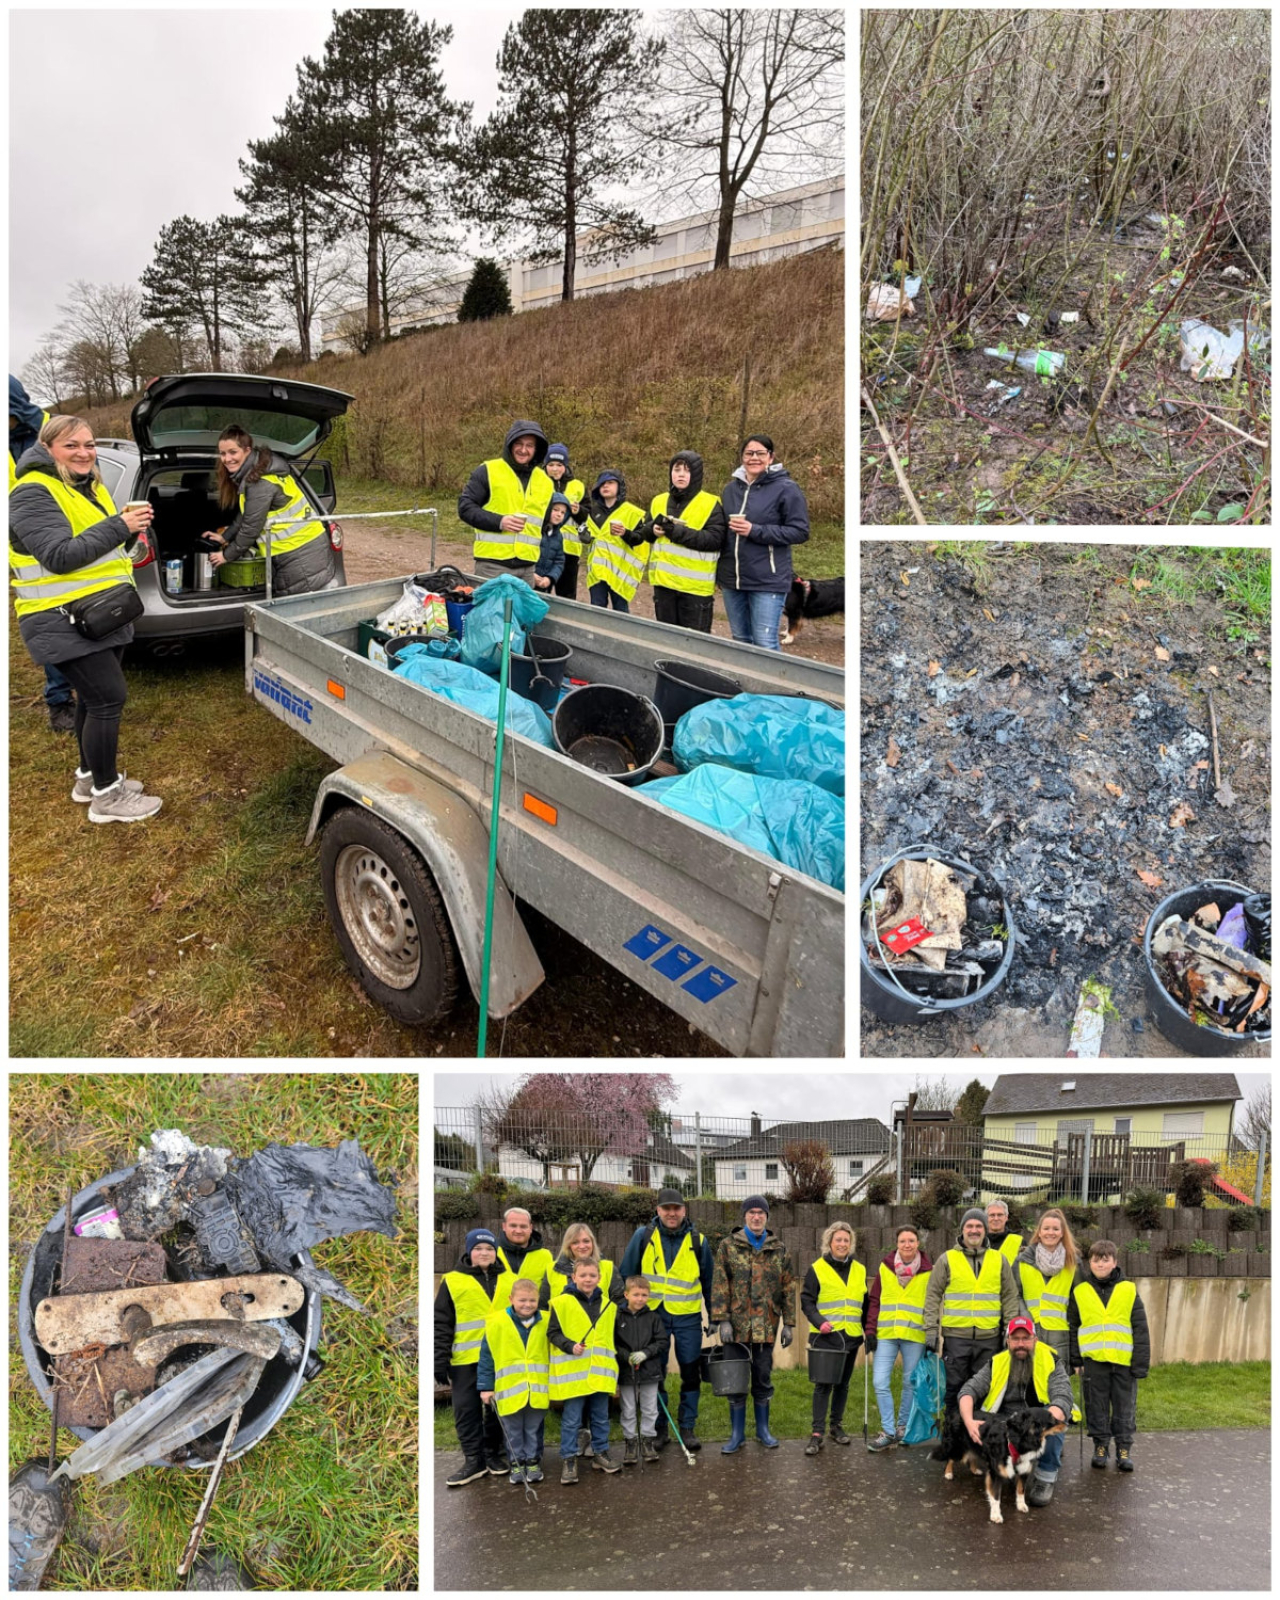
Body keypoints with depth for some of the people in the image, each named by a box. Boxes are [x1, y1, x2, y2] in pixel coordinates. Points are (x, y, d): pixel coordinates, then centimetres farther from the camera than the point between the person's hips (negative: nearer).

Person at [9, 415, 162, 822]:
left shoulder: (89, 486, 14)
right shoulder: (33, 494, -15)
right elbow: (61, 556, -24)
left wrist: (128, 526, 3)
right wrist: (118, 526, -24)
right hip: (65, 620, -9)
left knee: (95, 697, 17)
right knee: (109, 698, -10)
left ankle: (89, 777, 32)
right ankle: (106, 796, 0)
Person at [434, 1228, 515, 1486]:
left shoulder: (510, 1280, 8)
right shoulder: (453, 1281, 0)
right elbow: (441, 1323, 0)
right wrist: (440, 1360, -5)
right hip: (466, 1359, -2)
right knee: (466, 1409, 2)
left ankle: (495, 1454, 25)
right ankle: (473, 1459, 14)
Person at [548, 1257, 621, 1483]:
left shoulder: (609, 1305, 8)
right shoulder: (561, 1303, -7)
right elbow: (553, 1333, -6)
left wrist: (614, 1366, 16)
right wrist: (570, 1346, -21)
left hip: (600, 1372, 4)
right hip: (573, 1373, -4)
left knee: (600, 1417, 14)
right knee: (572, 1419, 1)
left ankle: (600, 1454, 28)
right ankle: (568, 1460, 13)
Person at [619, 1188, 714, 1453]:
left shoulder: (697, 1240, -2)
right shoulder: (643, 1236, -6)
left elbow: (708, 1281, 8)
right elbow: (626, 1275, 1)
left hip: (688, 1317, 1)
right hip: (653, 1315, 0)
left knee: (691, 1373, 5)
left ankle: (687, 1427, 20)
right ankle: (659, 1428, 22)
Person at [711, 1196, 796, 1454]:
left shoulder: (778, 1249, 6)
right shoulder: (728, 1246, -1)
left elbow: (788, 1288, 8)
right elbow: (719, 1285, -4)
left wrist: (788, 1323, 4)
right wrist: (723, 1319, -11)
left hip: (766, 1326, 2)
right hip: (738, 1324, -2)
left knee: (763, 1379, 11)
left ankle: (763, 1429, 25)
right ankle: (737, 1433, 16)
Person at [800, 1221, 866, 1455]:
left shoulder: (859, 1270, 10)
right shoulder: (817, 1269, -3)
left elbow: (866, 1303, 17)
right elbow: (806, 1300, -5)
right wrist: (819, 1322, -20)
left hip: (851, 1336, 4)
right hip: (826, 1336, -4)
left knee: (843, 1383, 12)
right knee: (823, 1384, -6)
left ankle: (836, 1426, 25)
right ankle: (817, 1433, -2)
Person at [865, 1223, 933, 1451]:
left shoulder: (928, 1271, 1)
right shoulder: (885, 1267, 4)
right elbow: (874, 1300, 6)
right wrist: (871, 1330, -1)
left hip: (915, 1335, -1)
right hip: (886, 1334, 1)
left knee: (911, 1383, 8)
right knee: (880, 1382, -5)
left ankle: (903, 1427, 26)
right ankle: (888, 1431, 7)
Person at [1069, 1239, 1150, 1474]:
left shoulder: (1128, 1290, 1)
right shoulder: (1080, 1292, 2)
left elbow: (1141, 1329, 3)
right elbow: (1072, 1327, 7)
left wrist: (1141, 1362, -2)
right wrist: (1076, 1359, 2)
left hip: (1123, 1359, -1)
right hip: (1093, 1360, 1)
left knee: (1124, 1406, 8)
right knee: (1097, 1406, 8)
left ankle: (1124, 1448, 21)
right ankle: (1100, 1445, 22)